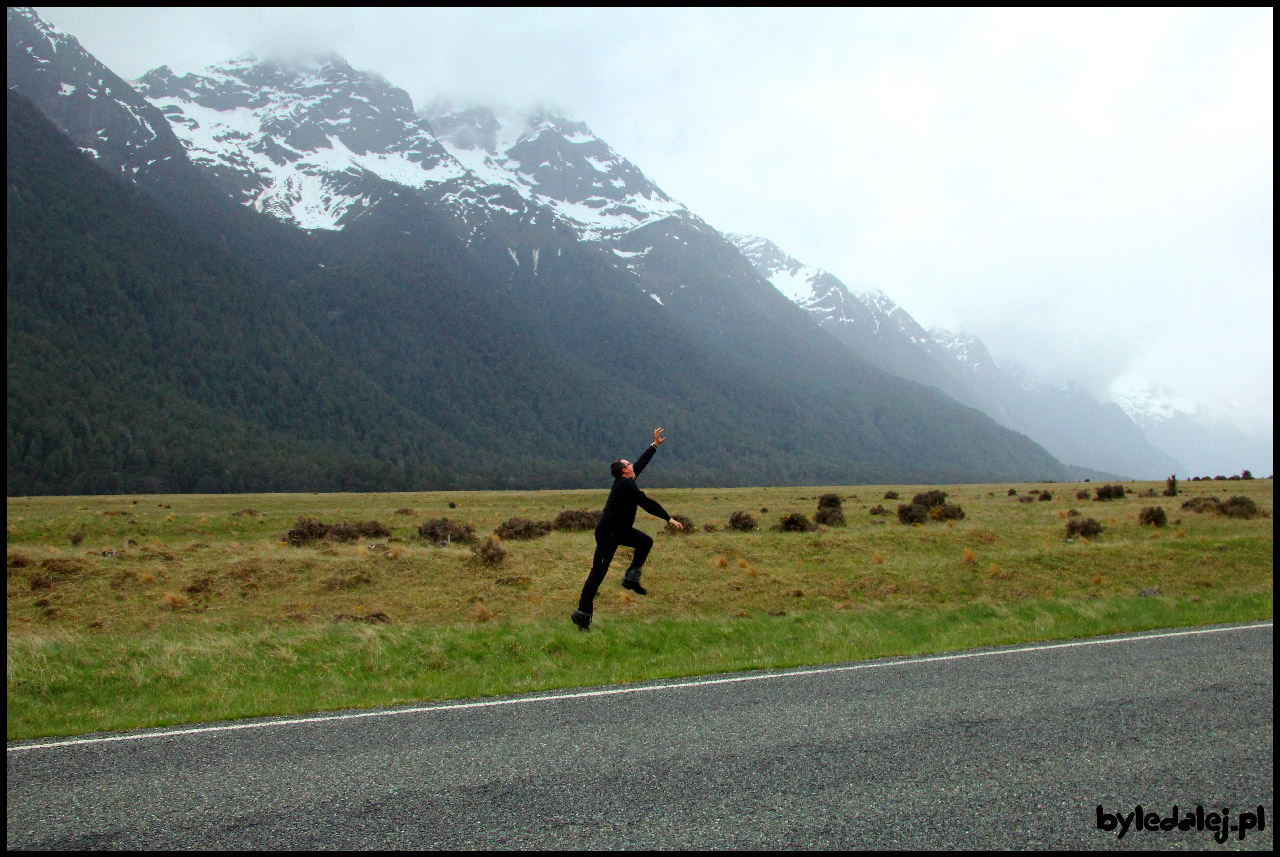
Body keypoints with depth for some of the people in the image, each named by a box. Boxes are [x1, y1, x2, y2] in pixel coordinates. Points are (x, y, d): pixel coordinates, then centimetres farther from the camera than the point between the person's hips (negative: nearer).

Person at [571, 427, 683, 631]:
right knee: (598, 573, -7)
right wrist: (669, 518, -19)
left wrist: (655, 445, 24)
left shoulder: (627, 481, 7)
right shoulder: (626, 485, -20)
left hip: (621, 530, 10)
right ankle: (582, 614, -3)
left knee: (646, 542, 7)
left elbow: (642, 462, 20)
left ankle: (632, 578, 10)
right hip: (607, 535, -10)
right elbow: (646, 503, -22)